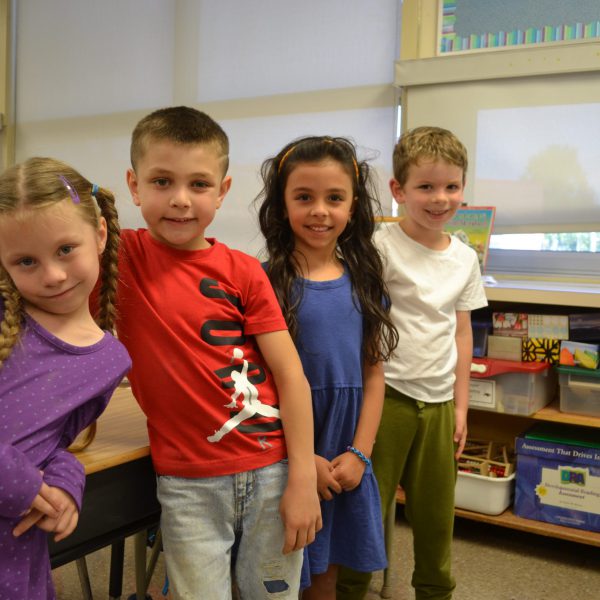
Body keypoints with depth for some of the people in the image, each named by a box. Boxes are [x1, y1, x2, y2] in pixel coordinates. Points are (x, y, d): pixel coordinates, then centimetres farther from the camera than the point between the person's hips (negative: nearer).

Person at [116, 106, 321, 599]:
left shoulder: (243, 271, -3)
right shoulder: (121, 257, -2)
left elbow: (291, 376, -4)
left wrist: (303, 480, -7)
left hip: (272, 471, 1)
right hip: (188, 483, -1)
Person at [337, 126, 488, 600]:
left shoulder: (466, 258, 5)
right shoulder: (382, 247, -12)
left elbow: (462, 331, 11)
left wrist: (461, 405, 11)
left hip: (439, 402, 5)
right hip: (386, 395, -5)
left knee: (437, 512, 17)